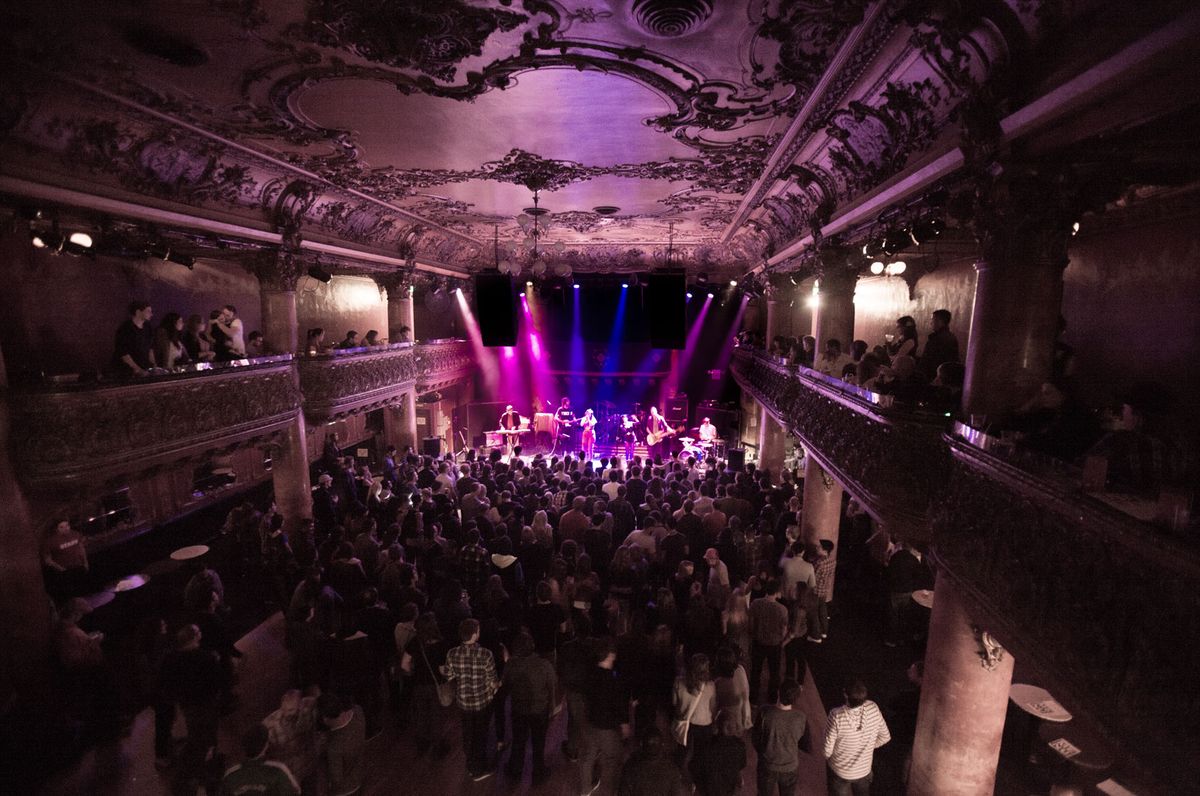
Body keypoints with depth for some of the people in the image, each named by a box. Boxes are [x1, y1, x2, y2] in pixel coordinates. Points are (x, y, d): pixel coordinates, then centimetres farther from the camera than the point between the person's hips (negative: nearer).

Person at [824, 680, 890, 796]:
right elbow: (885, 737, -7)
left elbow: (828, 747, -22)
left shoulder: (837, 716, -35)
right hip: (864, 769, 3)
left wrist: (827, 758, 1)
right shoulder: (873, 709, -25)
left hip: (840, 770, -3)